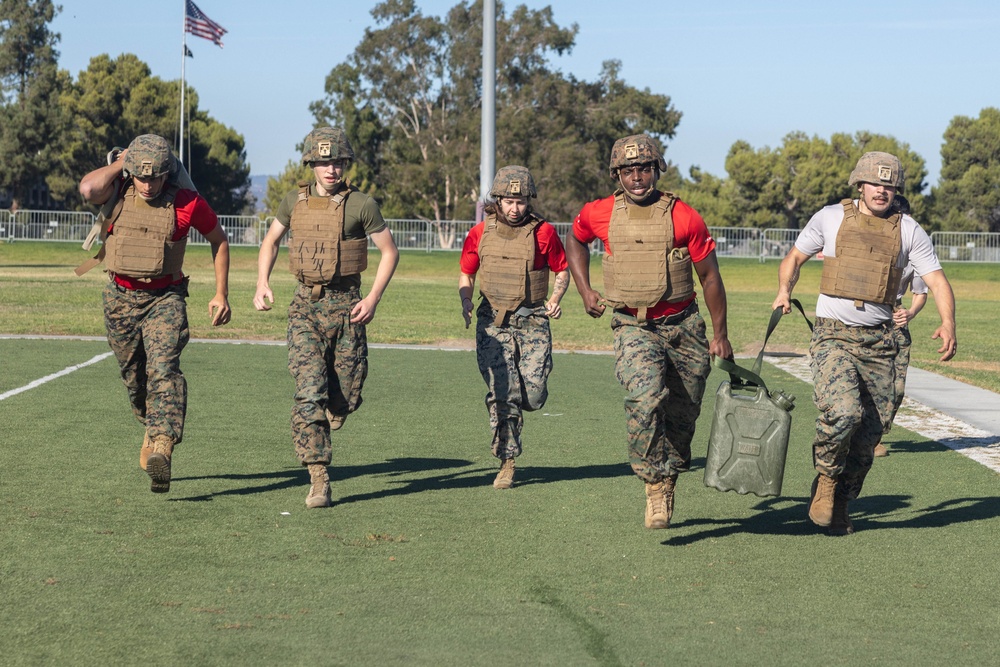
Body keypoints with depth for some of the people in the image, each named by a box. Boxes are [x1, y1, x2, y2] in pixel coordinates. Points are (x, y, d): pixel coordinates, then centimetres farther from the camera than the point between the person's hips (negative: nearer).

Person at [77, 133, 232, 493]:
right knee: (133, 376, 13)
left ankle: (161, 449, -35)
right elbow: (88, 188, -30)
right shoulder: (117, 194, -7)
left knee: (163, 370, -22)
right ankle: (155, 428, 41)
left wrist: (221, 294, 4)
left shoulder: (187, 203, -10)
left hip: (165, 298, -3)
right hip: (121, 298, 3)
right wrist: (119, 163, -14)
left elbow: (219, 240, 6)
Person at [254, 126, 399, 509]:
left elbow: (389, 251, 2)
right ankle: (318, 481, -11)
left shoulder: (361, 205, -4)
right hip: (305, 308, 1)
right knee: (309, 394, -12)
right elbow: (270, 241, 19)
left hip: (346, 306, -1)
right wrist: (262, 283, 4)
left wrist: (373, 299, -8)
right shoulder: (294, 202, 4)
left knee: (345, 398, 6)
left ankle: (325, 423, 43)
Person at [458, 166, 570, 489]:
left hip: (532, 321, 0)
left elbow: (562, 270, 9)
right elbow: (466, 274, 13)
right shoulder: (480, 233, 2)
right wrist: (466, 302, -6)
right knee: (502, 393, -10)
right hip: (493, 321, 0)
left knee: (533, 395, -7)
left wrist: (556, 298, -10)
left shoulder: (543, 232, -2)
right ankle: (507, 462, 0)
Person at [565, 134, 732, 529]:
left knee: (682, 415, 9)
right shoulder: (600, 214, -1)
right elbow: (575, 241, 23)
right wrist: (585, 291, 12)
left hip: (683, 326, 1)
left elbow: (709, 276, 3)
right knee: (645, 398, -27)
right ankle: (655, 484, -16)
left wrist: (720, 334, 4)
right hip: (634, 328, -1)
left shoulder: (684, 217, -5)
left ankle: (669, 480, 35)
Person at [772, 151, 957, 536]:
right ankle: (826, 477, 3)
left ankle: (839, 507, 23)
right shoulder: (830, 218, 3)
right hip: (833, 335, -3)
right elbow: (795, 257, 15)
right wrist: (784, 290, -6)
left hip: (879, 341, 3)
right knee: (843, 413, -26)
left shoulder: (908, 230, 5)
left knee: (869, 432, 4)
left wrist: (948, 323, -17)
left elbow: (935, 278, 1)